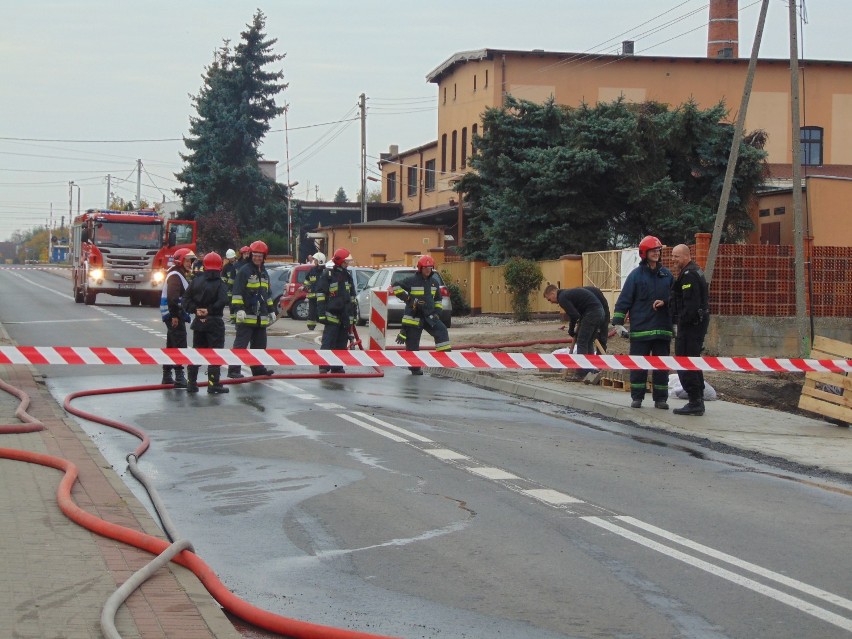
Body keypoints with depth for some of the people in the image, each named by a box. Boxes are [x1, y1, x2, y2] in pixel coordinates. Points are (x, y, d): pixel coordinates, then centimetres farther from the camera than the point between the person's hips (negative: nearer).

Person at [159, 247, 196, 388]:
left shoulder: (180, 275, 20)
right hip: (174, 316, -11)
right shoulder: (175, 276, -14)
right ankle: (179, 377, -15)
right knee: (179, 345, -12)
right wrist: (174, 315, -26)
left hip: (175, 315, 11)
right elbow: (172, 297, -24)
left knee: (171, 345, 15)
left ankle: (167, 376, 21)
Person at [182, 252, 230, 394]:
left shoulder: (196, 281, 4)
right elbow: (222, 301, -24)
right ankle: (213, 385, -4)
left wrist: (195, 309, -6)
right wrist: (210, 310, -14)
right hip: (214, 322, -5)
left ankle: (191, 383, 15)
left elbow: (186, 298, -1)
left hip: (199, 322, 5)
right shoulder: (220, 284, -10)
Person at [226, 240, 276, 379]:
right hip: (247, 315, -8)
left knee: (260, 344, 13)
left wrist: (271, 311, 26)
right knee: (240, 344, -8)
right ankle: (233, 370, -8)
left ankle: (258, 368, 22)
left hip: (261, 316, 8)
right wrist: (238, 309, -21)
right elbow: (237, 292, -13)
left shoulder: (264, 273, 18)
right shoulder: (244, 271, -7)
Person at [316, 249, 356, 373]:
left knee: (342, 344, 9)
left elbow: (352, 296, 24)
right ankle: (324, 367, -9)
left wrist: (353, 312, 20)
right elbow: (320, 294, -9)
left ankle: (337, 367, 14)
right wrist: (322, 313, -15)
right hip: (332, 314, -7)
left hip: (345, 315, 7)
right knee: (328, 342, -10)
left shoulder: (347, 275, 16)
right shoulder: (327, 275, -6)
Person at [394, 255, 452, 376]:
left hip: (429, 316, 4)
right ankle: (414, 368, 13)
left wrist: (437, 312, 10)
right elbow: (396, 287, -10)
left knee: (442, 332, -17)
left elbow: (438, 299, 23)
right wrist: (408, 298, -17)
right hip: (414, 317, -4)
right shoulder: (411, 281, -8)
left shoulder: (434, 283, 11)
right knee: (412, 343, -1)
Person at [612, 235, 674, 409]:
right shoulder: (636, 274, -1)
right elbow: (624, 299, -4)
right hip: (640, 328, -3)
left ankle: (660, 398, 13)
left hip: (663, 329, 3)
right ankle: (637, 397, 9)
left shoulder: (667, 275, 9)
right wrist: (618, 322, -9)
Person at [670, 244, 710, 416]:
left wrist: (682, 321, -19)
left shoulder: (689, 275, -16)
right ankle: (698, 402, 20)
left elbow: (690, 303, -23)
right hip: (699, 322, 11)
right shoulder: (695, 271, 18)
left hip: (690, 324, -11)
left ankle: (695, 402, -9)